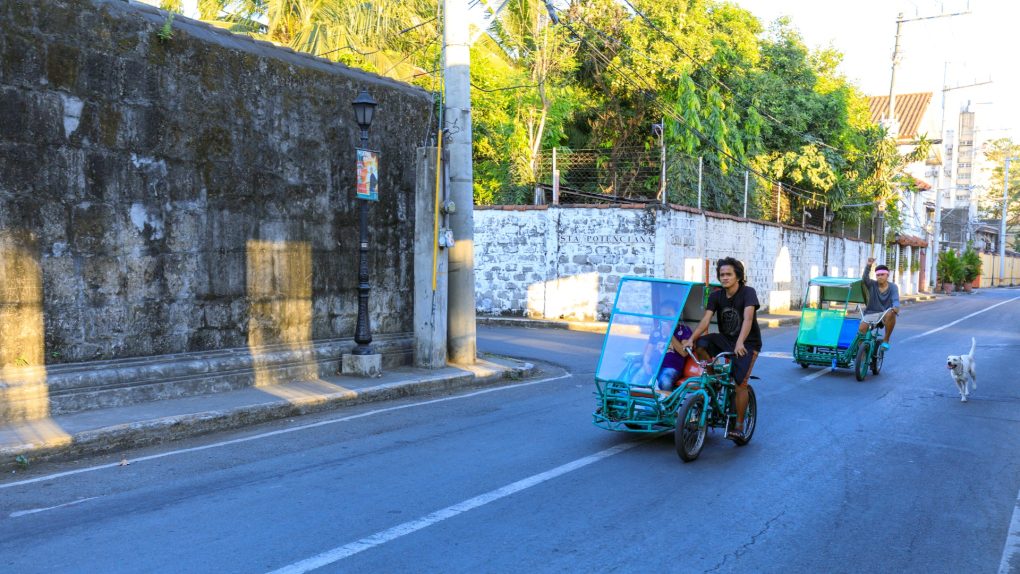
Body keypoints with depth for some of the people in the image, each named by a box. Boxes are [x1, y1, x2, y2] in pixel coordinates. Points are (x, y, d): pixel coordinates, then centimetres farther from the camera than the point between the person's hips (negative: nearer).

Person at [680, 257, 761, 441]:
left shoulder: (748, 293, -16)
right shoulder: (716, 296, -3)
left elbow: (748, 318, -32)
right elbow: (705, 320, -14)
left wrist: (740, 342, -48)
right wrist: (691, 339, -31)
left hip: (748, 343, -4)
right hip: (725, 339, 4)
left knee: (740, 383, -16)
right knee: (699, 345, -23)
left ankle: (739, 426, 0)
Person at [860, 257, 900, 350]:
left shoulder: (893, 287, -1)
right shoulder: (872, 285, 0)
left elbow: (895, 300, -15)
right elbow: (865, 278, -21)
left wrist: (896, 307, -39)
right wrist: (868, 265, -38)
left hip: (885, 313, -1)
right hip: (871, 314, 1)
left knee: (890, 314, -36)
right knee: (862, 328, -25)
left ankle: (886, 340, -21)